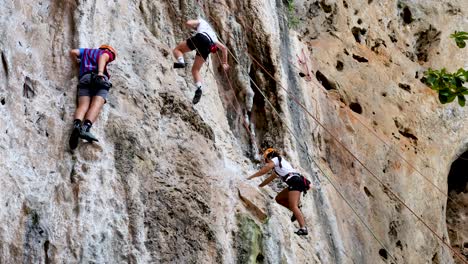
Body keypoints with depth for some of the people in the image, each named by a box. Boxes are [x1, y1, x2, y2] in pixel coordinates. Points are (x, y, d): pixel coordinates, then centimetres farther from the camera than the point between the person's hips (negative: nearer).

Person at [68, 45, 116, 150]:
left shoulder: (86, 51, 36)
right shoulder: (106, 53, 24)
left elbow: (73, 52, 21)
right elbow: (102, 58, 2)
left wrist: (78, 62, 41)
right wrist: (100, 72, -16)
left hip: (84, 78, 3)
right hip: (100, 78, -3)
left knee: (83, 105, -14)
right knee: (96, 105, -19)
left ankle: (76, 125, -45)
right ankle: (86, 128, -45)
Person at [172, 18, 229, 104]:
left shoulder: (201, 22, 31)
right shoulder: (213, 36, 43)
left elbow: (188, 23, 13)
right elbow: (224, 48, 38)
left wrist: (195, 28, 34)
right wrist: (225, 63, 40)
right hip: (208, 47, 5)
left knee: (177, 49, 11)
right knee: (195, 70, 12)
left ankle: (181, 62, -22)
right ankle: (199, 88, -12)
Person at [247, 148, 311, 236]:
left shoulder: (275, 159, 8)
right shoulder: (277, 168, 34)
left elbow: (264, 170, 0)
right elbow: (270, 178, 43)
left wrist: (251, 177, 8)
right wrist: (259, 186, 48)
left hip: (295, 181, -9)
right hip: (296, 182, 9)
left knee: (293, 206, -20)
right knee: (279, 198, 16)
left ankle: (303, 228, -32)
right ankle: (297, 211, 3)